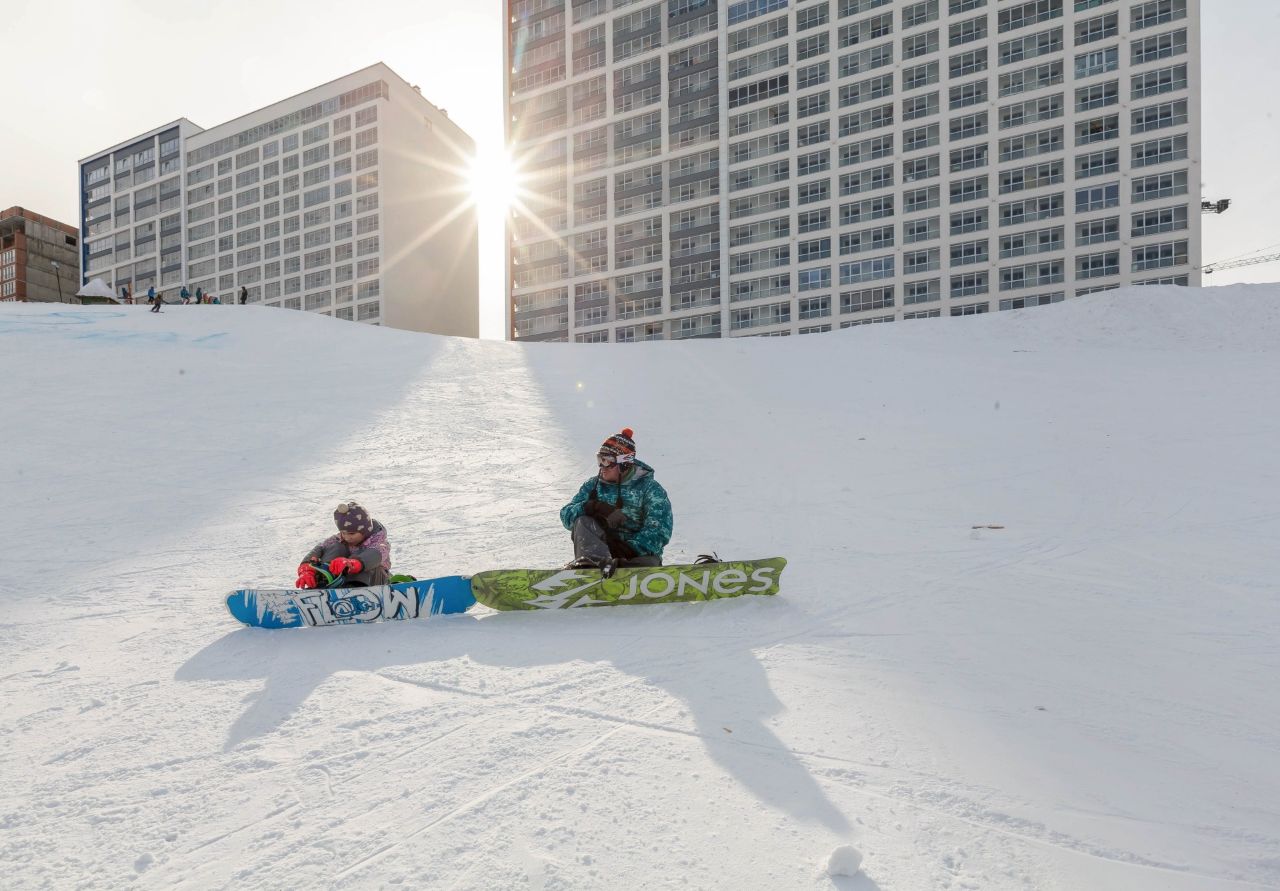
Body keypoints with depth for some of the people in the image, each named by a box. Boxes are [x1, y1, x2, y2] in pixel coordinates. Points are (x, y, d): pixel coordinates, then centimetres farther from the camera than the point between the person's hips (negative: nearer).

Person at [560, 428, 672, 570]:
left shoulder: (650, 488, 0)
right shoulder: (594, 485, 11)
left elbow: (659, 531, -12)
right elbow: (566, 515, 2)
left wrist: (630, 548, -26)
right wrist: (591, 507, -19)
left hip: (639, 552, -3)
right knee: (583, 521, -22)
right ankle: (592, 562, -47)